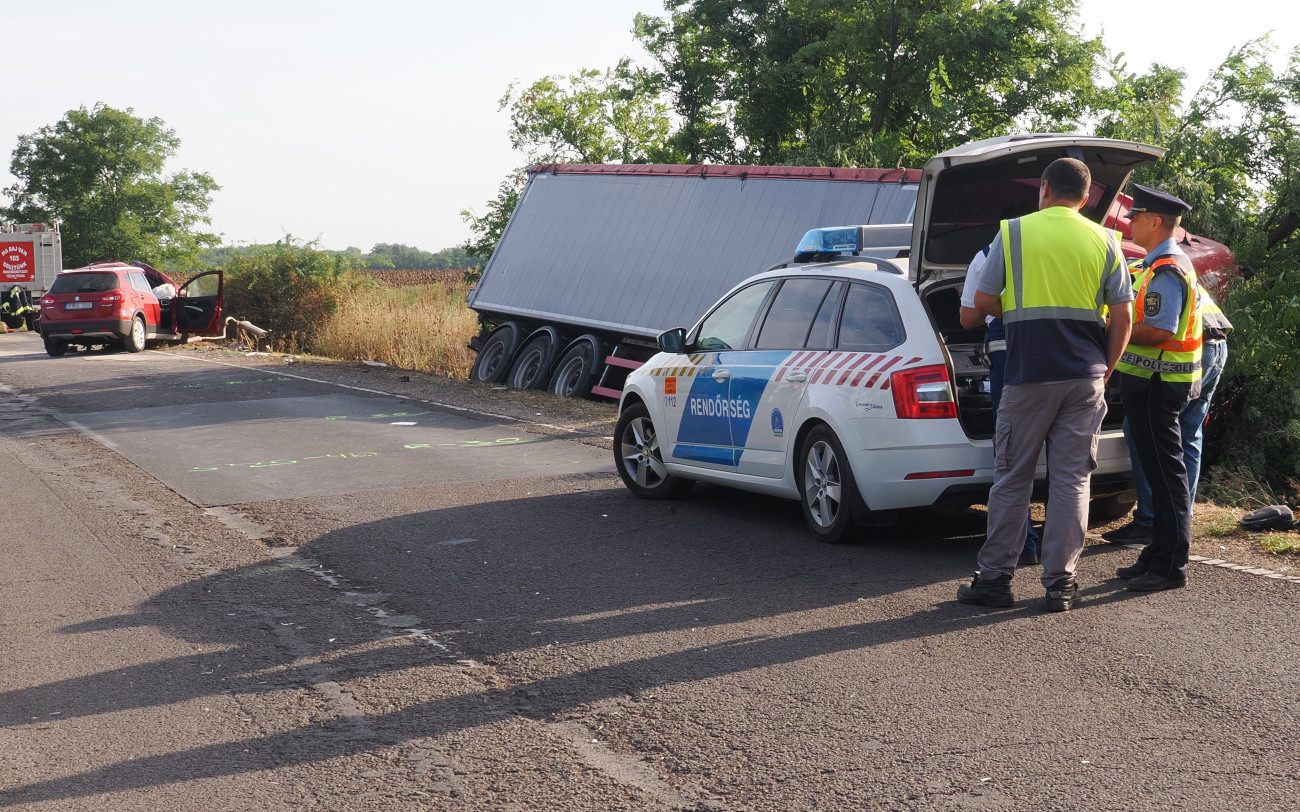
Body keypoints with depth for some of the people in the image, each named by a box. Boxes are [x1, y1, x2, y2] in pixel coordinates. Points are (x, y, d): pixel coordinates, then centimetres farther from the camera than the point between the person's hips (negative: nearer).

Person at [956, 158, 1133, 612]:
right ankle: (1060, 583, 7)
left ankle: (995, 578, 10)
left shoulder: (1013, 232, 0)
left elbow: (983, 301, 0)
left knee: (1012, 477, 6)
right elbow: (1122, 319, 3)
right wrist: (1105, 370, 14)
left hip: (1029, 374, -2)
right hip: (1086, 376, 2)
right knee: (1072, 479, 6)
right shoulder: (1105, 242, 5)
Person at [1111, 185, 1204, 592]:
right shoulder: (1160, 264, 17)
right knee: (1158, 470, 14)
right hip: (1151, 381, 11)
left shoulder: (1167, 271, -16)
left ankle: (1171, 566, -3)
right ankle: (1158, 554, 22)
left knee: (1165, 471, -7)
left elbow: (1160, 331, -24)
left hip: (1157, 386, -11)